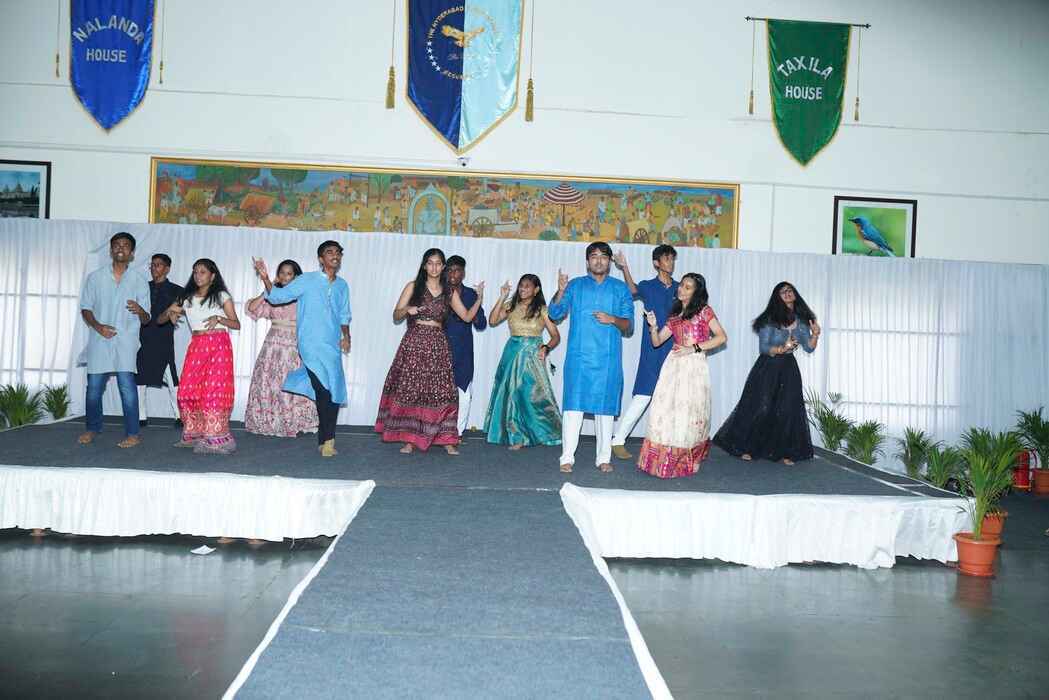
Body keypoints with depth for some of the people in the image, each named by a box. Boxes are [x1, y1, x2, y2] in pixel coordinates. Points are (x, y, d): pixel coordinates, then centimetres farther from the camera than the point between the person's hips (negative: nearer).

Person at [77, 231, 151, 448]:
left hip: (126, 341, -2)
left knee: (127, 385, -12)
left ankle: (132, 434, -7)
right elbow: (85, 309, 11)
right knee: (94, 386, 4)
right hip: (99, 340, 2)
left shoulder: (139, 282, 7)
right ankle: (93, 428, 22)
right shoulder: (95, 277, 10)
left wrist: (140, 311, -18)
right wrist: (98, 326, -8)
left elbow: (146, 320, 6)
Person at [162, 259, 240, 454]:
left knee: (213, 389, -9)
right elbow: (160, 319, 14)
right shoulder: (187, 299, 14)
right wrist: (170, 313, -7)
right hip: (196, 347, 4)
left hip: (218, 346, -4)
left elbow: (237, 324, 1)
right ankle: (194, 435, 11)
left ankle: (215, 439, -4)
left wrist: (219, 318, -16)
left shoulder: (222, 296, 5)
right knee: (187, 390, -1)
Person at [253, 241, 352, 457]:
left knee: (335, 394, 5)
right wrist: (265, 278, -19)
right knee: (325, 391, -16)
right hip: (311, 345, -5)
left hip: (333, 346, 5)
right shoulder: (307, 281, 0)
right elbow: (278, 296, -4)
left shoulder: (342, 285, 13)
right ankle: (328, 440, 1)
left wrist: (346, 336, 7)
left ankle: (325, 440, 20)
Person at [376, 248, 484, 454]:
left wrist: (479, 299, -3)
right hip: (414, 342, -1)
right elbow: (396, 316, 5)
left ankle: (446, 439, 3)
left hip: (437, 344, 1)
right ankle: (409, 439, 4)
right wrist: (407, 309, -16)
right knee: (409, 390, -3)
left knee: (442, 391, -4)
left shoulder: (450, 292, 11)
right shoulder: (413, 287, 5)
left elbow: (467, 316, 10)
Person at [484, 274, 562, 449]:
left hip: (532, 355, -3)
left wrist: (546, 348, -19)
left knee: (534, 394, -5)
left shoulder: (542, 310, 0)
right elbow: (493, 320, -5)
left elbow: (556, 336, 0)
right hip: (512, 354, 3)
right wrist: (502, 298, -9)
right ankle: (517, 436, 14)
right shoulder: (511, 306, 6)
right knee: (513, 394, 4)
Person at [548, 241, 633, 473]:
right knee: (573, 405, -5)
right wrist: (560, 291, -15)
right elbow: (554, 313, 1)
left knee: (605, 407, 4)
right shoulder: (575, 285, 11)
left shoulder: (620, 288, 11)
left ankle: (604, 458, 12)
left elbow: (629, 325, 9)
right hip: (579, 356, -1)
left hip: (608, 358, 1)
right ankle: (567, 457, -1)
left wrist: (613, 320, -11)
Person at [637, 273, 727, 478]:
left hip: (694, 366, -4)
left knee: (689, 413, -3)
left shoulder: (704, 311, 3)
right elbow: (656, 342, 16)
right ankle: (662, 460, 5)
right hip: (673, 366, 4)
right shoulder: (674, 316, 17)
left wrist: (694, 348, -11)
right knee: (666, 410, -2)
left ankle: (685, 462, 6)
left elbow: (722, 337, -5)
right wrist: (653, 326, -4)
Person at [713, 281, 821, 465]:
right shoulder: (770, 320, -10)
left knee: (788, 411, 1)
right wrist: (781, 349, -28)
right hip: (768, 369, -4)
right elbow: (763, 348, -12)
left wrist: (815, 334, -13)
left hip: (789, 369, 4)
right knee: (760, 408, -3)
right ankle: (746, 448, 11)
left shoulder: (801, 321, 3)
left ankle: (784, 452, 10)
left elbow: (809, 347, 4)